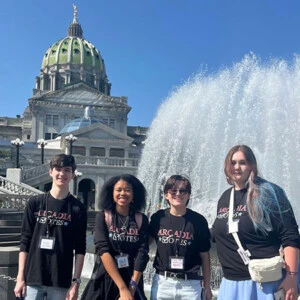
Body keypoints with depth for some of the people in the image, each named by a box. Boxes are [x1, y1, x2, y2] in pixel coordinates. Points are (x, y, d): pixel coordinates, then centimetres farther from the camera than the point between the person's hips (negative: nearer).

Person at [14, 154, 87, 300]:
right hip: (32, 279, 1)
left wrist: (76, 282, -5)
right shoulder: (35, 203, 3)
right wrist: (20, 277, 0)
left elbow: (80, 249, 0)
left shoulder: (77, 208, 0)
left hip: (61, 282, -1)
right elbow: (25, 241, 4)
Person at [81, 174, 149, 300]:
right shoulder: (102, 216, -5)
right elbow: (103, 250, -14)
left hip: (132, 281, 1)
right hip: (104, 281, -1)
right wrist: (122, 288, -21)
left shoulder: (142, 219, 0)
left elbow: (142, 253, -8)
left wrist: (131, 288, -18)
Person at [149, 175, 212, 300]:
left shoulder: (198, 221, -3)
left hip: (190, 284, -1)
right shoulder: (158, 218, 0)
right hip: (162, 282, 1)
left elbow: (205, 256, 2)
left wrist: (207, 286, 5)